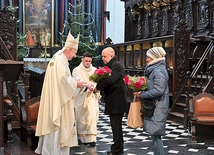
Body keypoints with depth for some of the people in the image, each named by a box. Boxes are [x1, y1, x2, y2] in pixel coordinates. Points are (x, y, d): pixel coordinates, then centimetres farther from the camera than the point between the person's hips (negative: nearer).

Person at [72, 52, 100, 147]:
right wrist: (87, 85, -37)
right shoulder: (77, 70, 1)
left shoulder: (94, 70, 11)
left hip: (92, 97, 2)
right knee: (81, 118, 0)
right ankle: (82, 137, 9)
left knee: (92, 117, -5)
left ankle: (91, 138, -2)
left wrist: (94, 86, -23)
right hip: (81, 97, -2)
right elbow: (78, 81, -17)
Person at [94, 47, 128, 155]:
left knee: (116, 126, -5)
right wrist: (100, 87, -1)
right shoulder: (111, 65, 18)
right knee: (115, 126, 14)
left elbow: (109, 79, -28)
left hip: (117, 102, -10)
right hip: (113, 102, 10)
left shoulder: (116, 65, -14)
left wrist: (97, 87, -15)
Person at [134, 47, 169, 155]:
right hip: (153, 107, 10)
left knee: (156, 135, -6)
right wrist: (141, 90, 8)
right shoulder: (154, 70, 15)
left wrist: (142, 95, -16)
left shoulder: (159, 71, -16)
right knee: (155, 135, 14)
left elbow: (158, 91, -24)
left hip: (157, 109, -10)